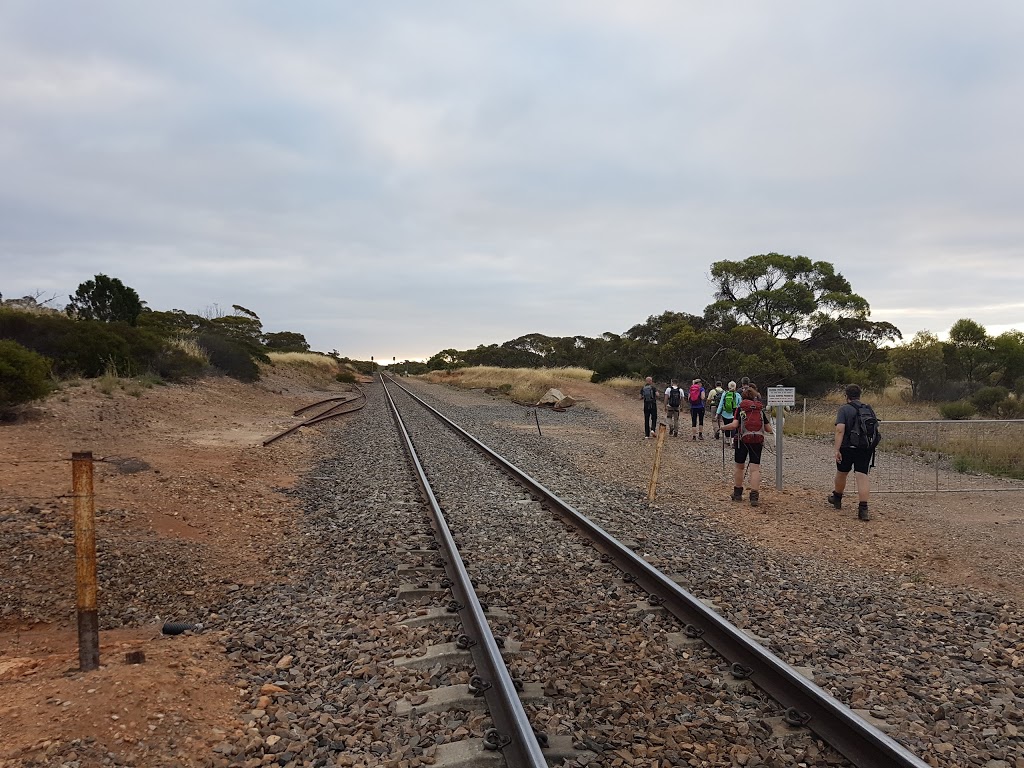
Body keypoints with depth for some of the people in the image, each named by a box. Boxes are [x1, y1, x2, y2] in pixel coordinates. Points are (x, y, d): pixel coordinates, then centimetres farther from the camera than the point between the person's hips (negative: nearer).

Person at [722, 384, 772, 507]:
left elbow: (734, 425, -15)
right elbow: (769, 430, 6)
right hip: (758, 441, 1)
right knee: (755, 468, -1)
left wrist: (723, 427, 3)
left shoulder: (740, 409, -1)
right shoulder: (760, 410, 7)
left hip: (742, 440, -1)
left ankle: (737, 493, 25)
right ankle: (754, 497, -10)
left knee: (739, 467, 14)